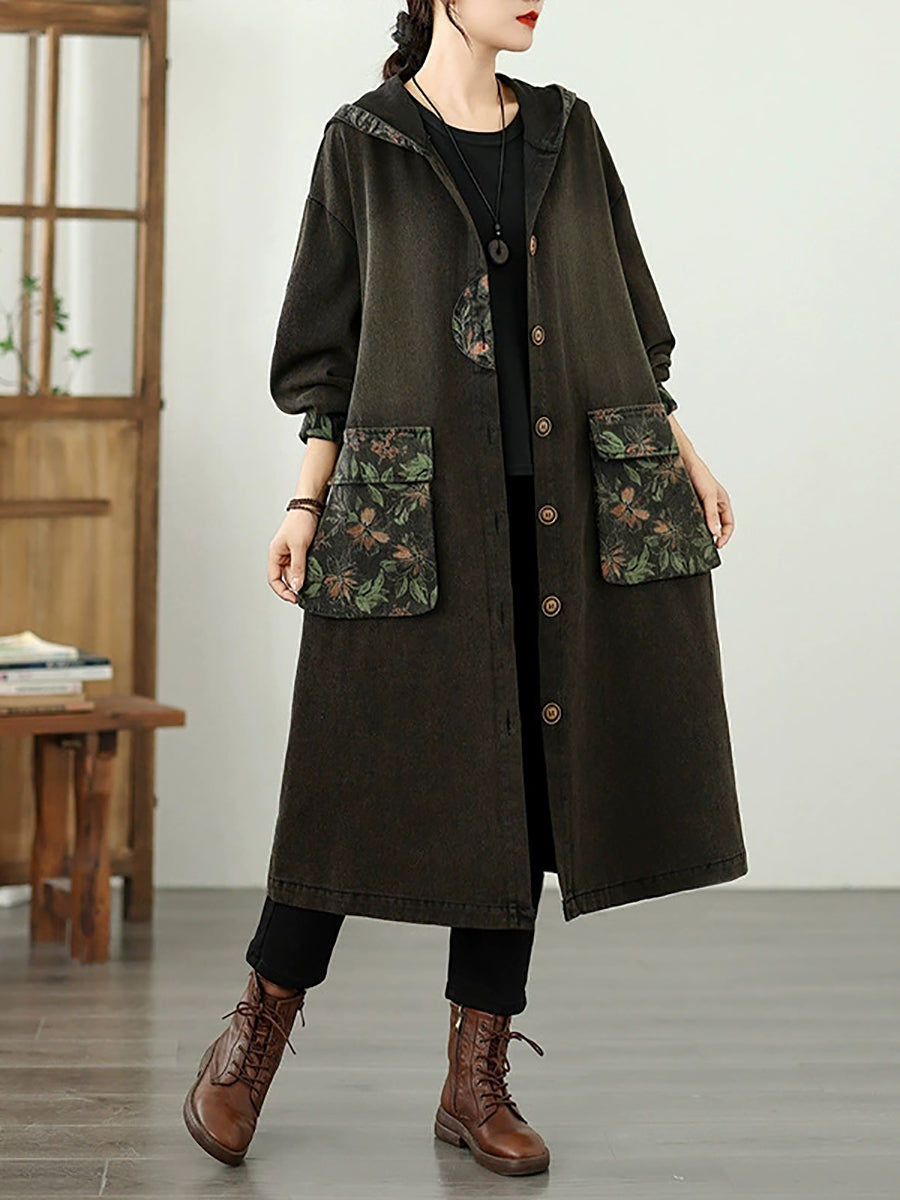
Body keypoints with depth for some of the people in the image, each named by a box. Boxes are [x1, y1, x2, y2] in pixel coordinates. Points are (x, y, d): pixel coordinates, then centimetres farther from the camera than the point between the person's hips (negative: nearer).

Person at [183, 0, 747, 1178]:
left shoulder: (564, 129, 12)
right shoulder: (364, 140, 3)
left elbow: (624, 309, 16)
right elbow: (328, 342, 2)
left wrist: (683, 453, 10)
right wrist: (308, 502, -5)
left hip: (552, 503, 4)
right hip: (412, 501, -3)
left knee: (522, 769, 3)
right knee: (373, 766, -3)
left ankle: (477, 1080, 12)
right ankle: (257, 1032, 16)